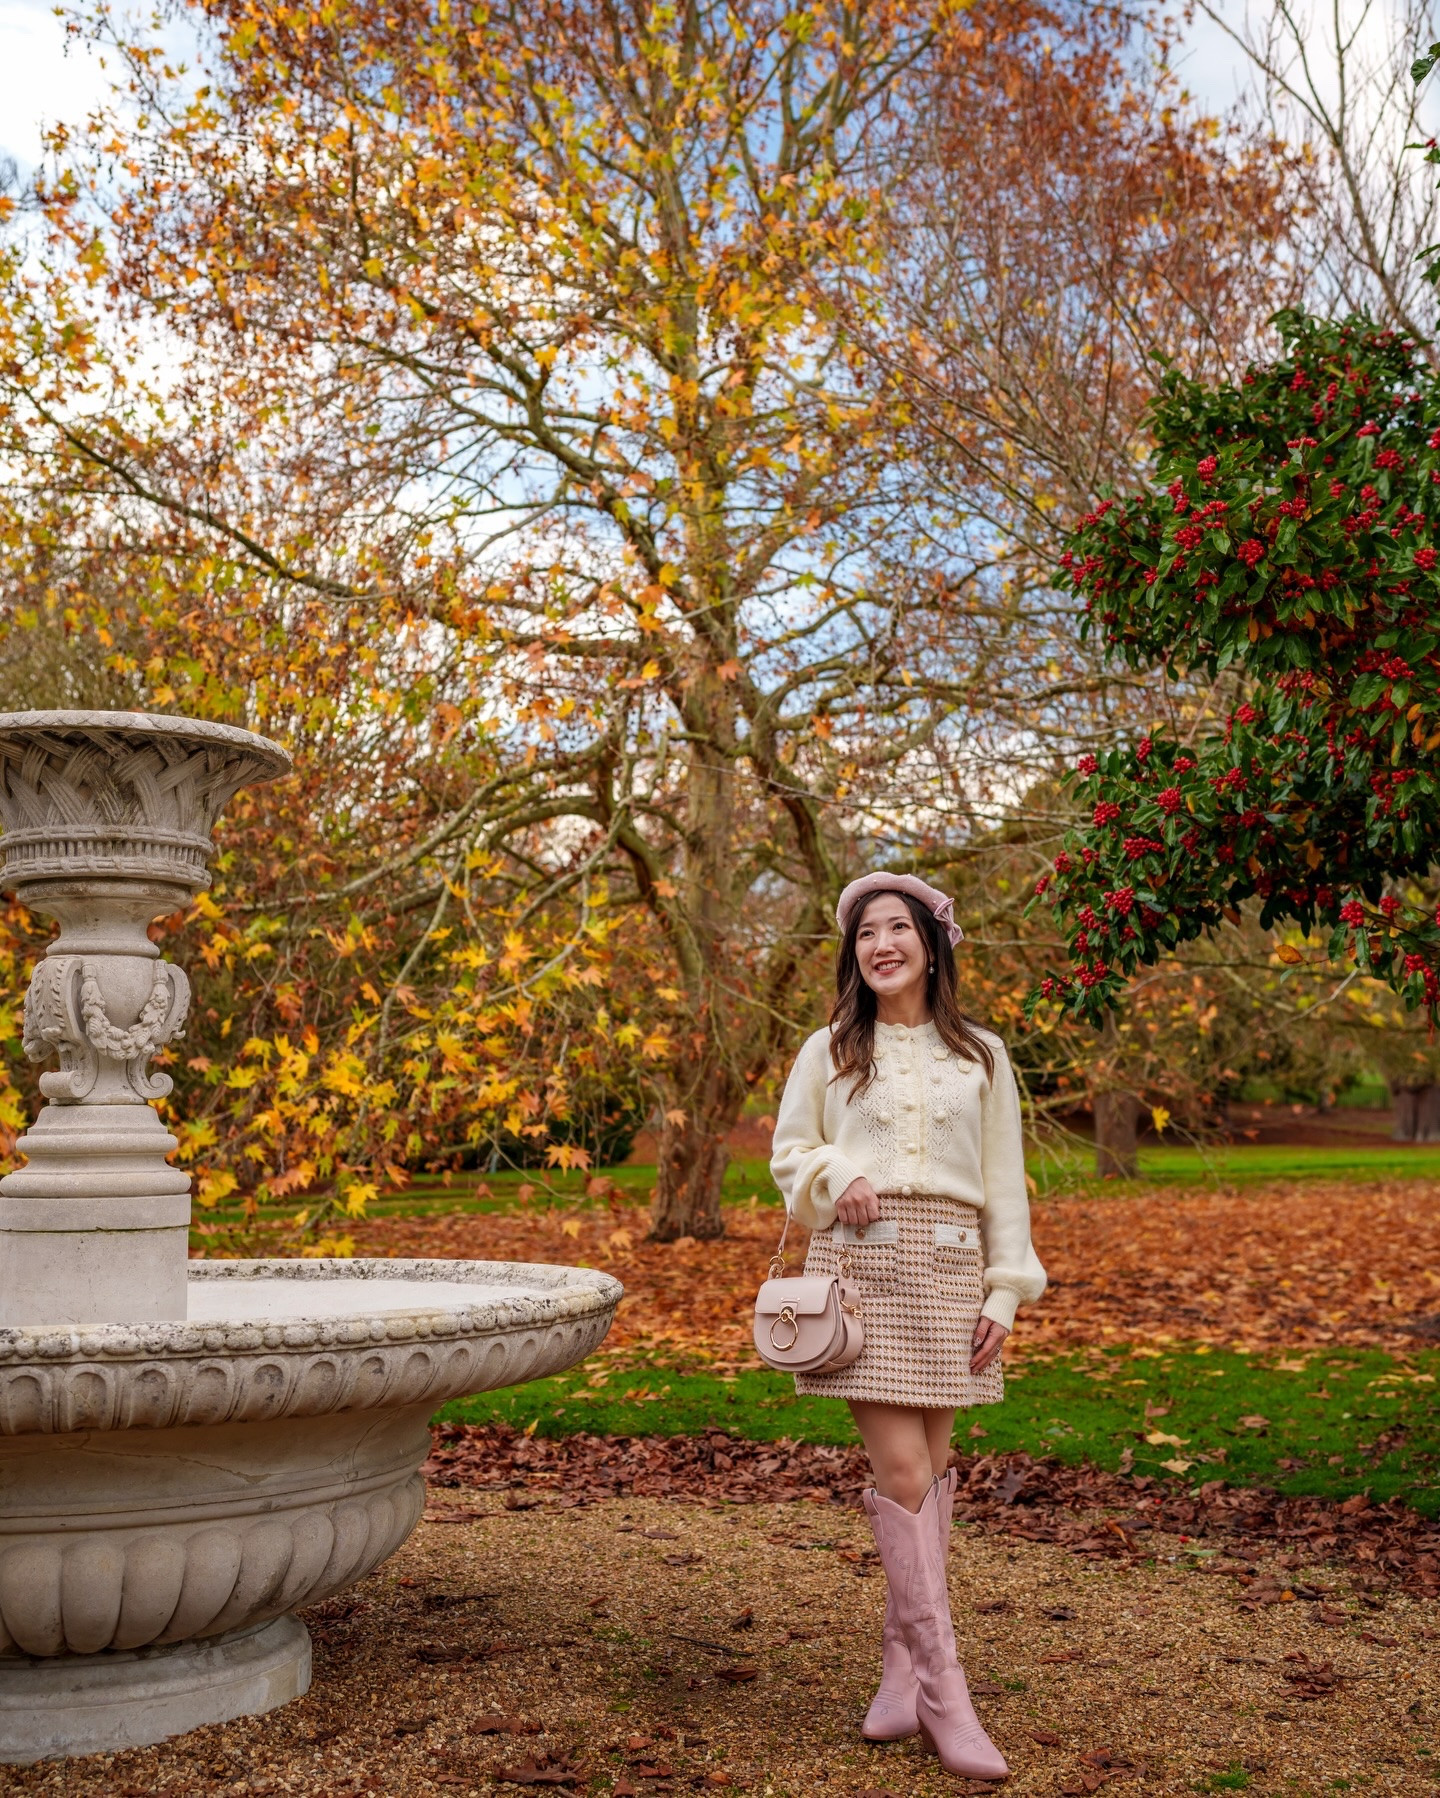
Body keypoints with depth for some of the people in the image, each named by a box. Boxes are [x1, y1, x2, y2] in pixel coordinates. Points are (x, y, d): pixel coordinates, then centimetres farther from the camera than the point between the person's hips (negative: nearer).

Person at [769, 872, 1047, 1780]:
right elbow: (790, 1153, 14)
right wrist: (838, 1172, -7)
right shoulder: (829, 1052, 8)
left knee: (928, 1468, 4)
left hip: (950, 1267, 2)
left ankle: (904, 1665, 17)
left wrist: (1007, 1293, 2)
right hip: (861, 1263, -1)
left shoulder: (980, 1055, 9)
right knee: (902, 1472, -7)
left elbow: (1004, 1184, 9)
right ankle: (944, 1689, -3)